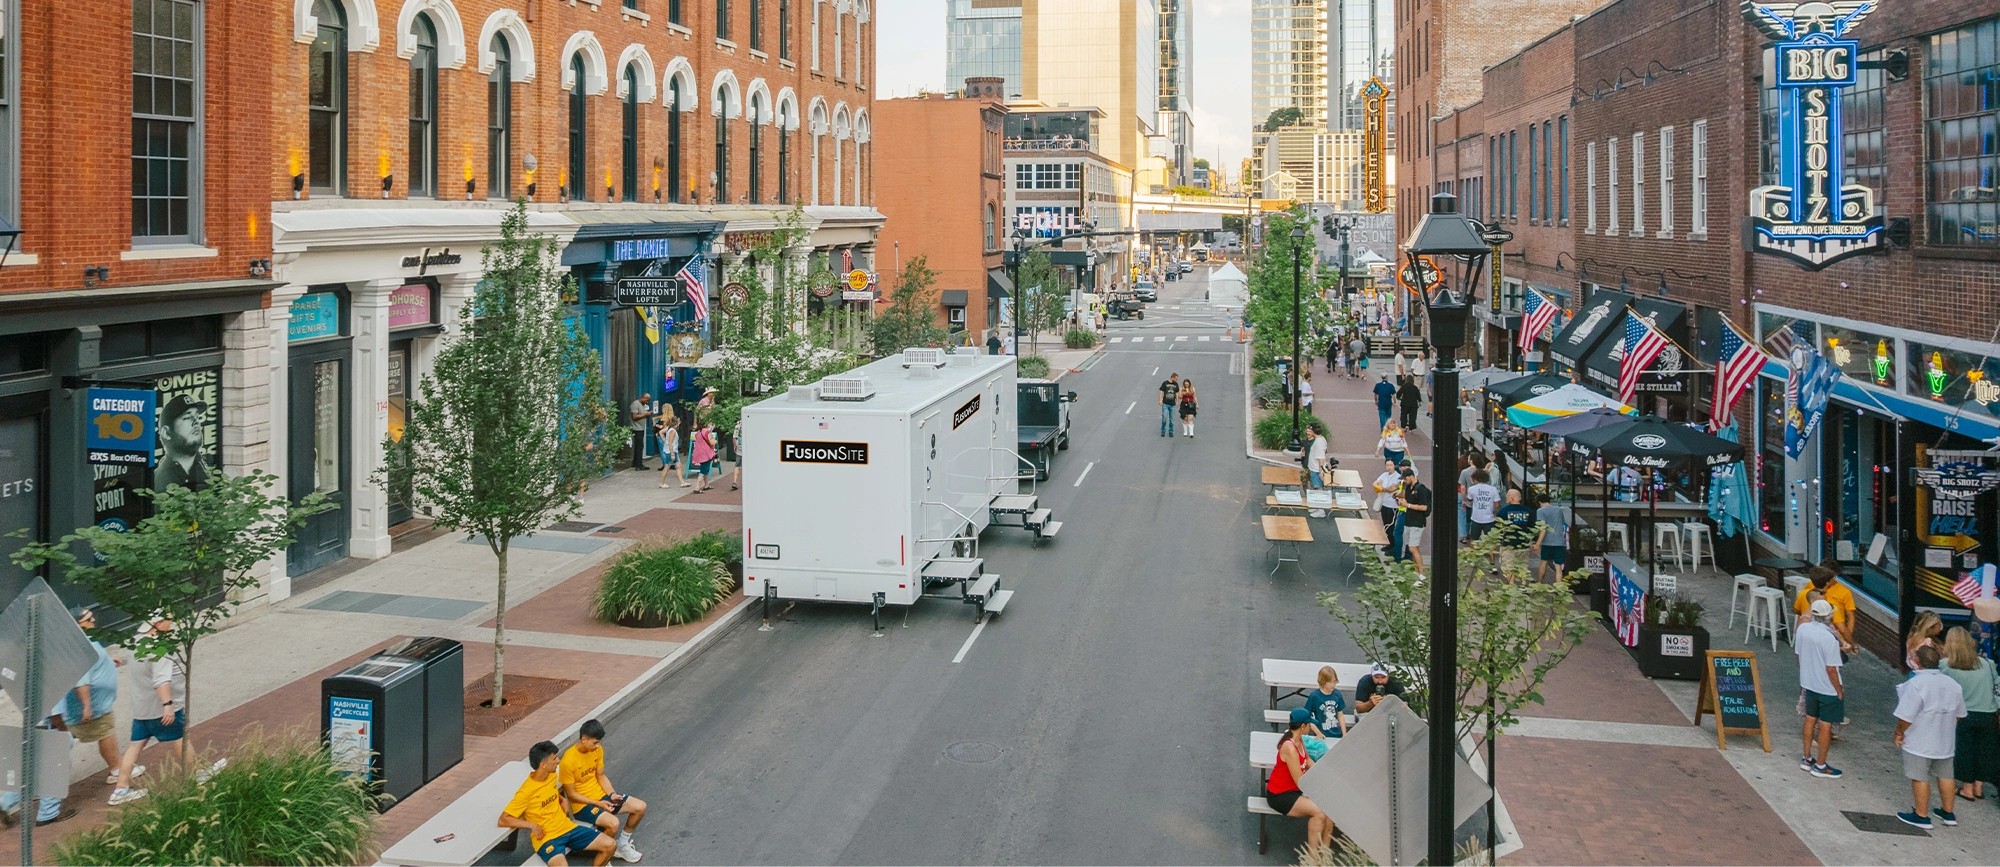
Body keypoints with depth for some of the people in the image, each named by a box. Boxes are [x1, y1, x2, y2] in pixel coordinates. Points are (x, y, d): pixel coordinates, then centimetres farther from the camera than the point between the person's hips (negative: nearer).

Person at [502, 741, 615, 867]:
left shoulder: (552, 776, 3)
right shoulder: (526, 791, -19)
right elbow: (503, 820, -18)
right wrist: (532, 825, -23)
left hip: (567, 828, 7)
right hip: (546, 838, -7)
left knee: (609, 845, -3)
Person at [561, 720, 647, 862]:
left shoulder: (597, 750, -3)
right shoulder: (568, 761, -25)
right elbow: (571, 794, -18)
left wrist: (612, 794, -8)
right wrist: (598, 804, -20)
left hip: (601, 795, 7)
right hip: (582, 805, -7)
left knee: (640, 807, -3)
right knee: (613, 823, -31)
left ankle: (623, 843, 16)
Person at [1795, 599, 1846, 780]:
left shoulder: (1803, 629, -8)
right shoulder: (1830, 638, -26)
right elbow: (1831, 669, -22)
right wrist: (1839, 690, -8)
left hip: (1809, 684, 6)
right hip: (1828, 689, -6)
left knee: (1810, 719, 20)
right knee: (1825, 725, 6)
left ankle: (1806, 758, 31)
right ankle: (1820, 766, 16)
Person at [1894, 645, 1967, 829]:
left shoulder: (1915, 684, -23)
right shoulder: (1952, 684, 0)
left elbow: (1906, 716, -23)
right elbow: (1960, 714, 10)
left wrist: (1899, 732, -7)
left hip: (1919, 743, -7)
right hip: (1945, 742, 7)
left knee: (1920, 778, 4)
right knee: (1945, 776, 18)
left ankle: (1921, 816, 11)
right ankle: (1948, 814, 29)